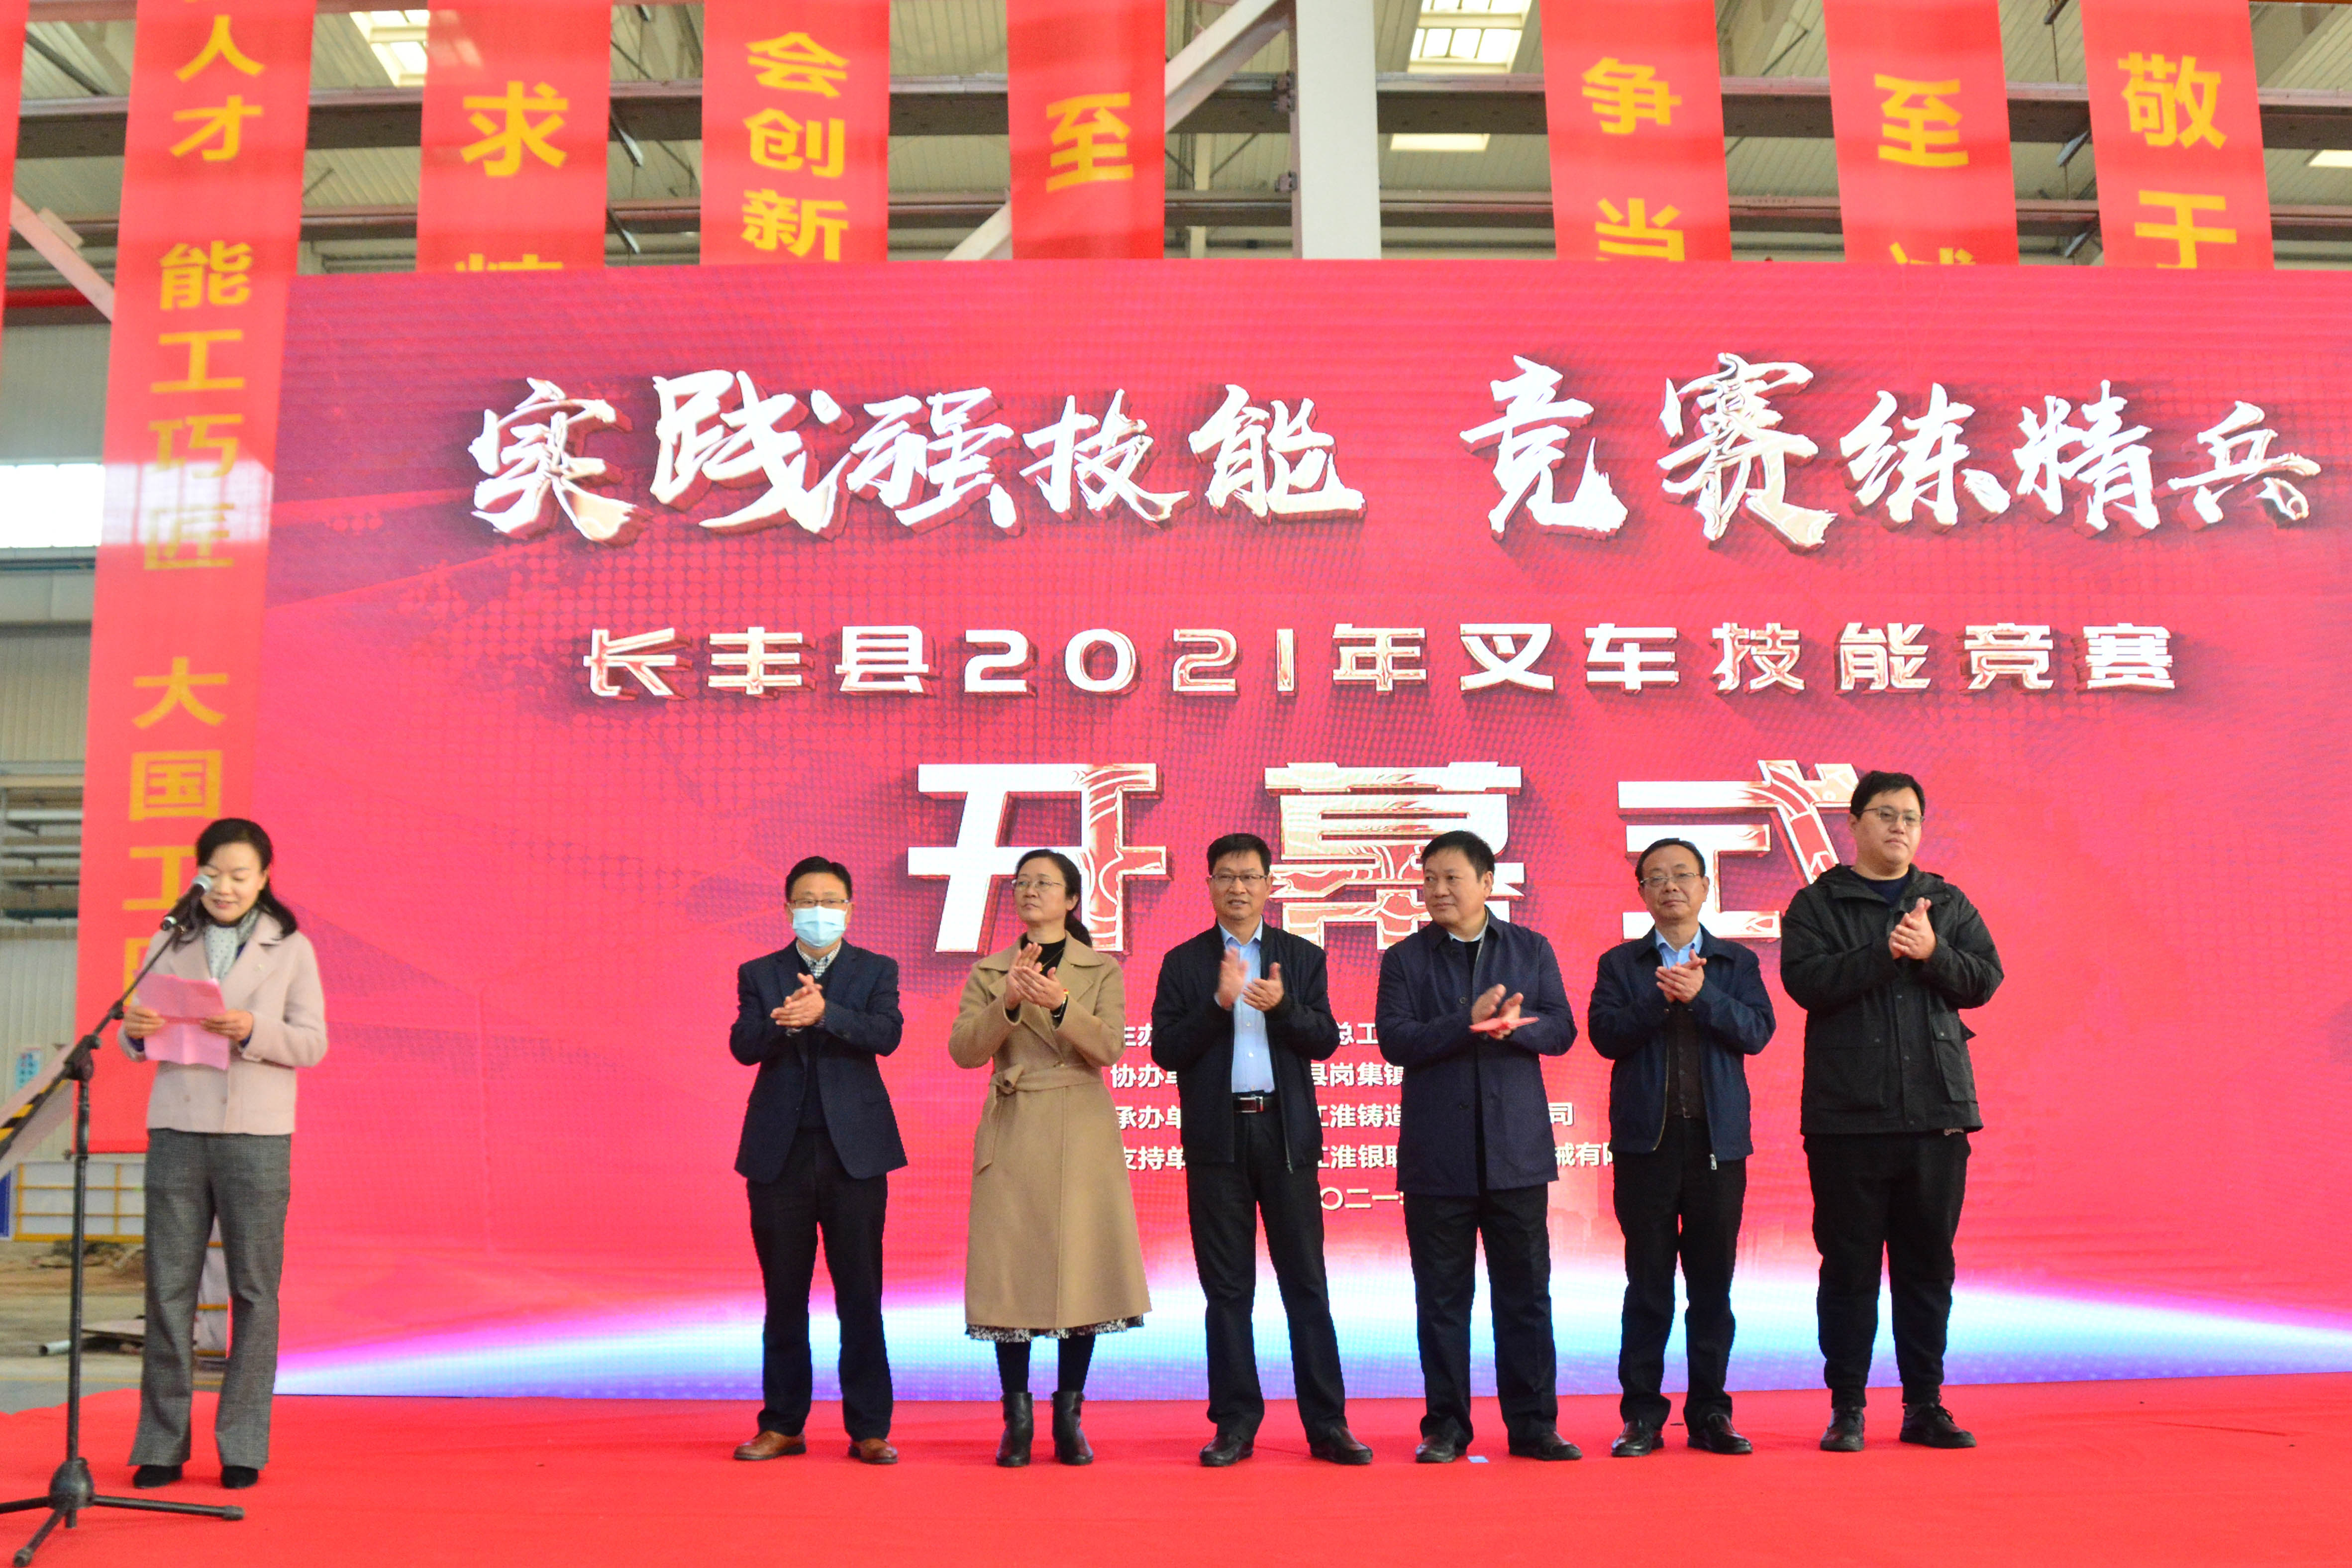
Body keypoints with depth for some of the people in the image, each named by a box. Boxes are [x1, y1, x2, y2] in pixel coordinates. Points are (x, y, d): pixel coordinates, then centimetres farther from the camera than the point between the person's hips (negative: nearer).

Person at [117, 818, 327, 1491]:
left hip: (257, 1134, -2)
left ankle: (244, 1446, 7)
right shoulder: (168, 945, 11)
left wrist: (252, 1031, -18)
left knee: (254, 1291, 0)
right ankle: (161, 1444, 10)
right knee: (168, 1288, 1)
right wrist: (134, 1028, -11)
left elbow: (313, 1044, -1)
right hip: (177, 1130, 2)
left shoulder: (291, 949, 4)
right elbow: (139, 1047, 12)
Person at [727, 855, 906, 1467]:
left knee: (860, 1295, 2)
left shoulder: (876, 970, 6)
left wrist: (824, 1013, -27)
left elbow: (886, 1035, -12)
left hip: (854, 1152, -1)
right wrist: (783, 1020, -26)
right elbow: (743, 1047, -6)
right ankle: (782, 1424, 19)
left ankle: (869, 1428, 9)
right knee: (784, 1296, 8)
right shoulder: (758, 974, 9)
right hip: (780, 1154, 1)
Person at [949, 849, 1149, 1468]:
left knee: (1081, 1265, 0)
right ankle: (1017, 1419, 11)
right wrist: (1008, 1003, -18)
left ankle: (1070, 1417, 12)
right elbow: (963, 1050, -3)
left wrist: (1059, 1003, -21)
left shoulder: (1103, 971, 8)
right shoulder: (989, 972, 10)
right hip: (1012, 1135, 1)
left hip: (1081, 1136, -1)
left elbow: (1110, 1047, -7)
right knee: (1011, 1271, 0)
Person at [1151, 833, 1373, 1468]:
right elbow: (1166, 1050, -3)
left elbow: (1326, 1040, 0)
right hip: (1217, 1137, 0)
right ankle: (1236, 1424, 13)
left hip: (1287, 1133, 0)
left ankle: (1327, 1423, 7)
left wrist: (1282, 1006, -18)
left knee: (1307, 1282, 2)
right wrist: (1219, 1002, -16)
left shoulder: (1302, 958, 9)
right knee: (1227, 1288, 5)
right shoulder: (1184, 963, 7)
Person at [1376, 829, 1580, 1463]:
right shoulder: (1405, 958, 4)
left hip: (1516, 1149, 1)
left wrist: (1511, 1027, -18)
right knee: (1442, 1298, 5)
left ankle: (1533, 1424, 14)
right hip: (1437, 1155, -1)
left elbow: (1560, 1029, 2)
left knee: (1525, 1292, 4)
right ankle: (1445, 1426, 15)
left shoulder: (1530, 949, 9)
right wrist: (1469, 1021, -18)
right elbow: (1395, 1041, -7)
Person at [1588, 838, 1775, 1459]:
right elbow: (1605, 1033, -5)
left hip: (1718, 1139, 1)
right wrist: (1662, 997, -15)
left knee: (1712, 1282, 5)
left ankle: (1709, 1412, 15)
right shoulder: (1620, 964, 9)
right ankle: (1642, 1414, 9)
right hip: (1646, 1139, -1)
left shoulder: (1736, 963, 11)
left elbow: (1757, 1031, -3)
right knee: (1648, 1283, 2)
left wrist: (1701, 995, -16)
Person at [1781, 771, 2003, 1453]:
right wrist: (1885, 950, -19)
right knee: (1849, 1266, 2)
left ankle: (1925, 1406, 19)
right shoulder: (1817, 904, 3)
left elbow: (1984, 980, 3)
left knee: (1928, 1265, 9)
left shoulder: (1949, 904, 13)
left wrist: (1932, 951, -13)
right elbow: (1805, 980, -12)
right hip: (1847, 1116, -3)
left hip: (1937, 1114, 3)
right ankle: (1845, 1408, 11)